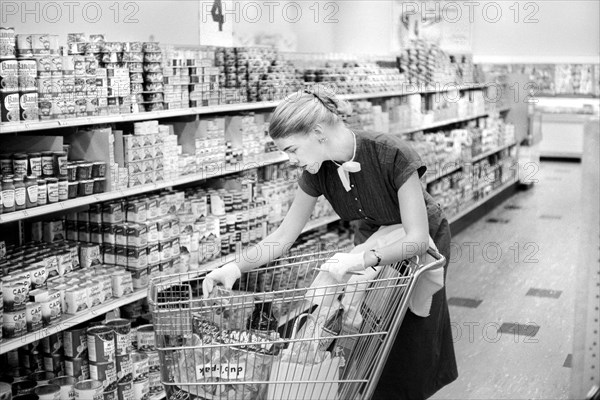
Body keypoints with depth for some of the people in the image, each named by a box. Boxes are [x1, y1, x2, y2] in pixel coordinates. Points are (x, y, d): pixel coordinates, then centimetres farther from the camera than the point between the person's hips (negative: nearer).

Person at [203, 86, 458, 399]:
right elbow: (283, 236, -14)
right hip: (372, 238, 4)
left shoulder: (393, 156, -36)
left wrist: (366, 258, -50)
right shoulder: (318, 171, -20)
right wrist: (237, 266, -29)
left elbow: (417, 238, -34)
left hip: (420, 245, -4)